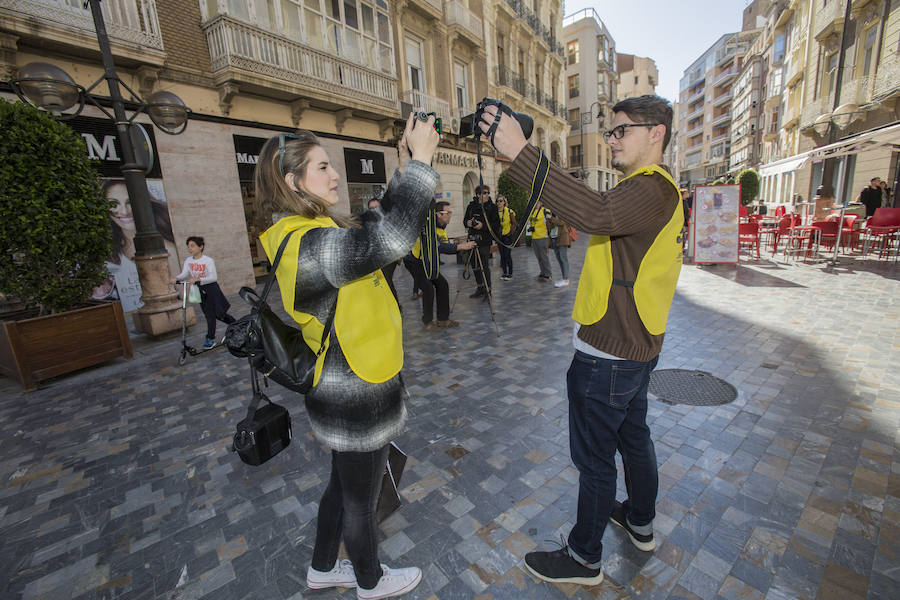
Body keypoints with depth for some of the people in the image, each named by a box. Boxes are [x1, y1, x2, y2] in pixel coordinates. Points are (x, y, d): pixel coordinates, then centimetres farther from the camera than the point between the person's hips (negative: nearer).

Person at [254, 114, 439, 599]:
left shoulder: (315, 232, 6)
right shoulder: (307, 245, -26)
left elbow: (381, 223, 11)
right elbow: (393, 238, -39)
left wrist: (406, 168, 1)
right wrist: (419, 163, -28)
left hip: (345, 391, 10)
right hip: (357, 399, -10)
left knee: (343, 486, 29)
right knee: (360, 500, 18)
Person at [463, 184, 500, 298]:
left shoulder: (492, 207, -1)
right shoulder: (471, 206, 9)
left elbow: (496, 224, -6)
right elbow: (466, 220, 18)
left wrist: (483, 225, -18)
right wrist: (468, 223, -5)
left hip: (485, 240, -5)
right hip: (473, 238, 5)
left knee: (484, 265, -7)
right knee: (474, 265, 10)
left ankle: (487, 289, 5)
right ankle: (480, 287, 24)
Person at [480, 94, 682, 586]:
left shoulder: (652, 189, -20)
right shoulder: (653, 188, 16)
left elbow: (596, 213, -41)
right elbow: (601, 219, 14)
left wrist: (520, 154, -42)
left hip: (608, 355, -10)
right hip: (635, 346, 11)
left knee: (594, 458, 6)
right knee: (633, 438, 26)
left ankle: (584, 559, 29)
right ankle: (640, 523, 49)